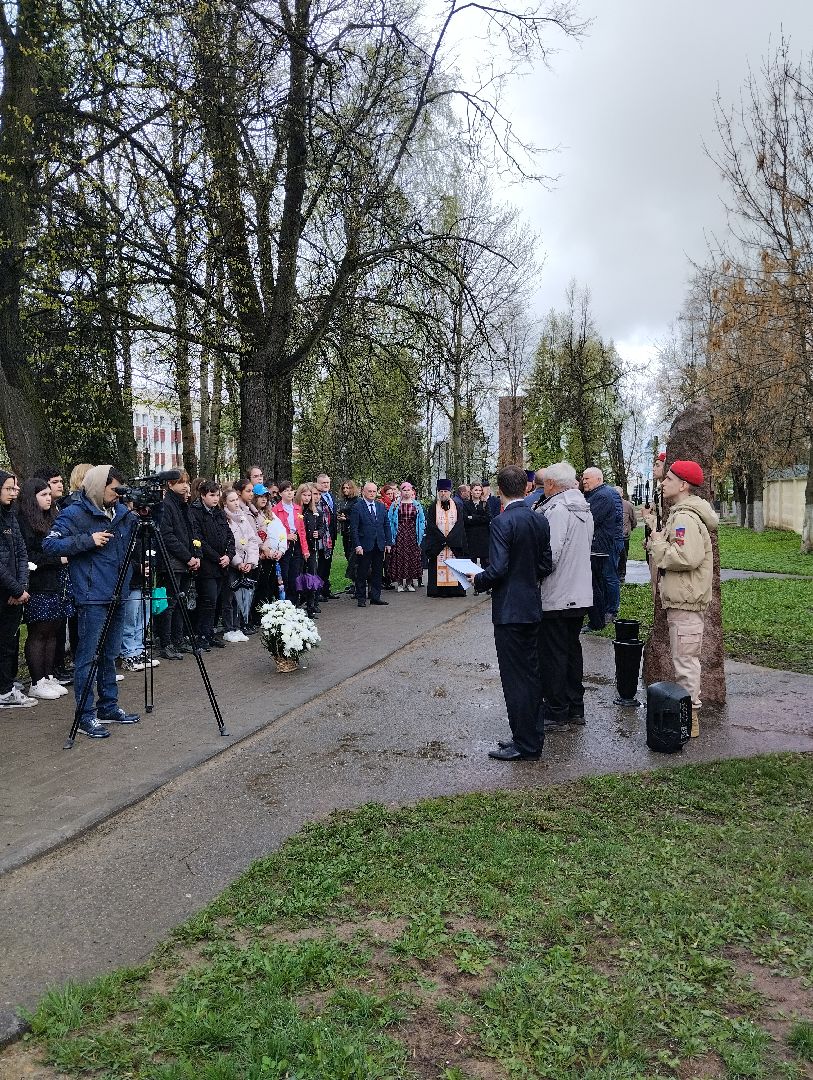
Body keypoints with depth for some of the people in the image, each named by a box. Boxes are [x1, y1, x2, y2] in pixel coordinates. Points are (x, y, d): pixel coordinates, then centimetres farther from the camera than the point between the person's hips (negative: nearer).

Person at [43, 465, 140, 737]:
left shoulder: (120, 512, 13)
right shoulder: (75, 514, -8)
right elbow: (50, 544, -14)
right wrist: (88, 540, -20)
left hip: (116, 595, 8)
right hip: (92, 597, -7)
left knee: (110, 654, 15)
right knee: (88, 656, -3)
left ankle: (108, 707, 25)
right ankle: (86, 716, 4)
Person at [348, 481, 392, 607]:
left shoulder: (381, 506, 11)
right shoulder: (357, 507, -5)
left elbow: (386, 525, 12)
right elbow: (354, 529, -8)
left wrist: (388, 542, 6)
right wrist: (357, 545, -16)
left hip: (379, 545, 5)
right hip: (364, 546, -5)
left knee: (377, 572, 9)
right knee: (362, 573, 3)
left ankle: (375, 597, 17)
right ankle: (361, 598, 12)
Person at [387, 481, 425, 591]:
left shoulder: (417, 505, 9)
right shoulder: (395, 504, 4)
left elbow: (422, 520, 12)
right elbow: (390, 520, 5)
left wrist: (420, 533, 4)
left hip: (412, 534, 2)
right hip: (399, 534, -2)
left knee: (412, 557, 0)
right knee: (399, 557, -4)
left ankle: (410, 583, 8)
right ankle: (399, 583, 3)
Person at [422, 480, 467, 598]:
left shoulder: (456, 506, 7)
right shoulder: (434, 507, 5)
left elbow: (459, 523, -1)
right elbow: (430, 524, -2)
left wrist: (449, 538, -12)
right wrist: (442, 538, -12)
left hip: (454, 542, 1)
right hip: (437, 542, 0)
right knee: (438, 565, -4)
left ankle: (455, 590, 3)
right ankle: (438, 590, -1)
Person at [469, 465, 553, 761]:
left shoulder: (502, 522, -18)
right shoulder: (540, 520, 4)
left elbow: (497, 568, -22)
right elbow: (546, 564, 7)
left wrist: (478, 581, -4)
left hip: (509, 609, -8)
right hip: (532, 606, 8)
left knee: (515, 678, 1)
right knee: (531, 674, 16)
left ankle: (525, 745, 8)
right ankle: (533, 736, 26)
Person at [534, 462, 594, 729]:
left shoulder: (557, 510, -18)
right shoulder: (584, 509, 10)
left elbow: (550, 556, -23)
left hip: (556, 597, -9)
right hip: (580, 594, 9)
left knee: (552, 654, 1)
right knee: (572, 650, 17)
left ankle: (555, 712, 10)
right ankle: (575, 709, 26)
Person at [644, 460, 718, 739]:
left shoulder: (685, 518, -18)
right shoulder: (681, 514, 18)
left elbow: (687, 557, -29)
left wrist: (659, 545, -16)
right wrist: (658, 536, 5)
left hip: (685, 601, -11)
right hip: (681, 599, 11)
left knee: (685, 660, -4)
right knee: (683, 658, 18)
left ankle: (690, 718, 5)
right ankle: (688, 711, 29)